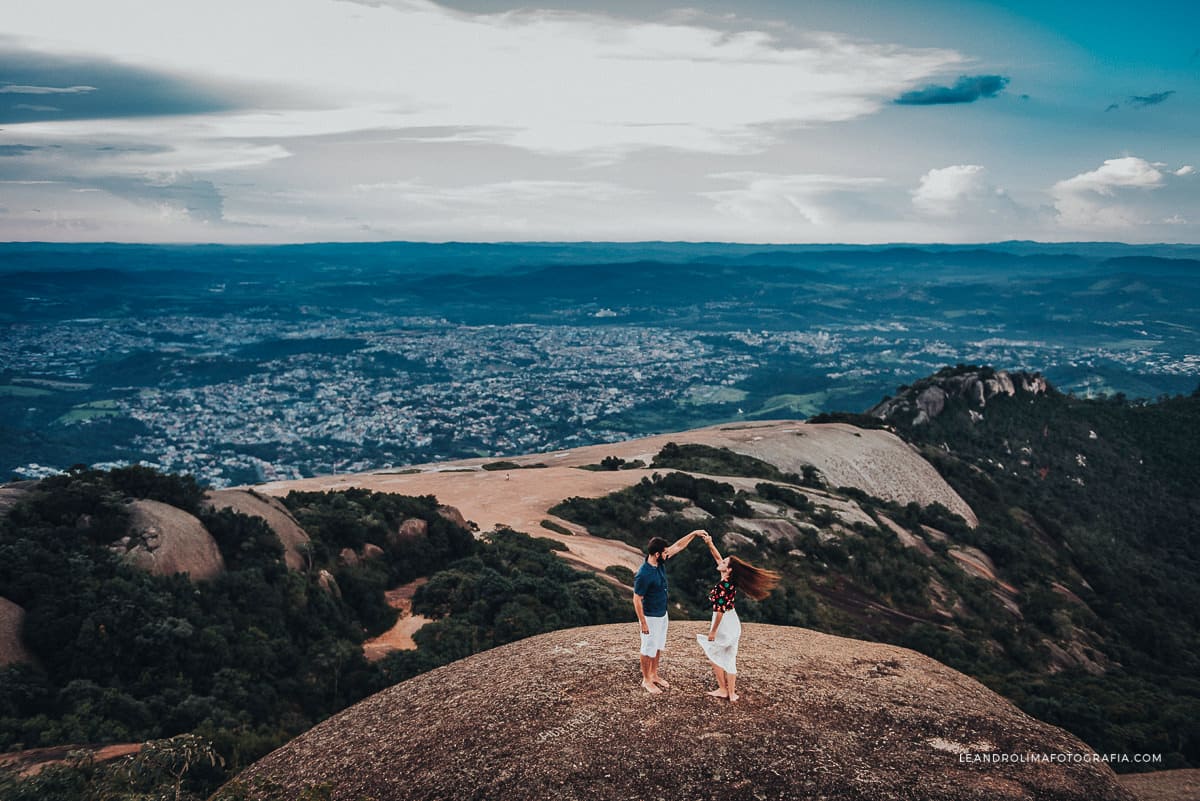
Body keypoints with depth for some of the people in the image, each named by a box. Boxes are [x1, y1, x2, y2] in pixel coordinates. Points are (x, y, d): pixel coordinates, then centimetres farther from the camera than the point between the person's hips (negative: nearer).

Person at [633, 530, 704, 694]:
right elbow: (637, 600, -24)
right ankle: (646, 681, 23)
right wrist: (643, 623, -20)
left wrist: (694, 533, -1)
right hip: (651, 618, -8)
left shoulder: (659, 563, -7)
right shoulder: (644, 574, -30)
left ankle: (654, 675, 37)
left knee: (658, 647, 21)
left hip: (662, 614, 8)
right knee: (649, 649, 8)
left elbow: (678, 546, 4)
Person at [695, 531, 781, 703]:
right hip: (732, 622, 8)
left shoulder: (723, 586, -23)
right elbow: (717, 557, 11)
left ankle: (723, 690, 17)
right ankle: (731, 693, 17)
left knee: (712, 654, 11)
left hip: (724, 623, -8)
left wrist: (712, 631, -16)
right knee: (729, 659, 13)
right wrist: (709, 543, 5)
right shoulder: (730, 581, 1)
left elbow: (720, 610, -22)